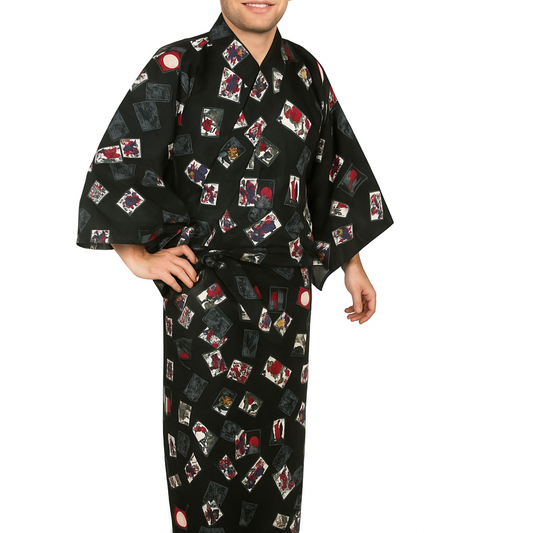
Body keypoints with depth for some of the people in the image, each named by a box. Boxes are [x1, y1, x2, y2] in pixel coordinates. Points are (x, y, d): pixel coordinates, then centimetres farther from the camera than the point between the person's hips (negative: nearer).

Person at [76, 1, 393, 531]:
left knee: (277, 435, 11)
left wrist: (353, 265, 15)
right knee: (211, 437, 1)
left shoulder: (307, 73, 7)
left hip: (287, 288, 4)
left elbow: (337, 173, 15)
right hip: (206, 294, -4)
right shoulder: (177, 68, -5)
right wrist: (140, 257, -10)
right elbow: (115, 168, -4)